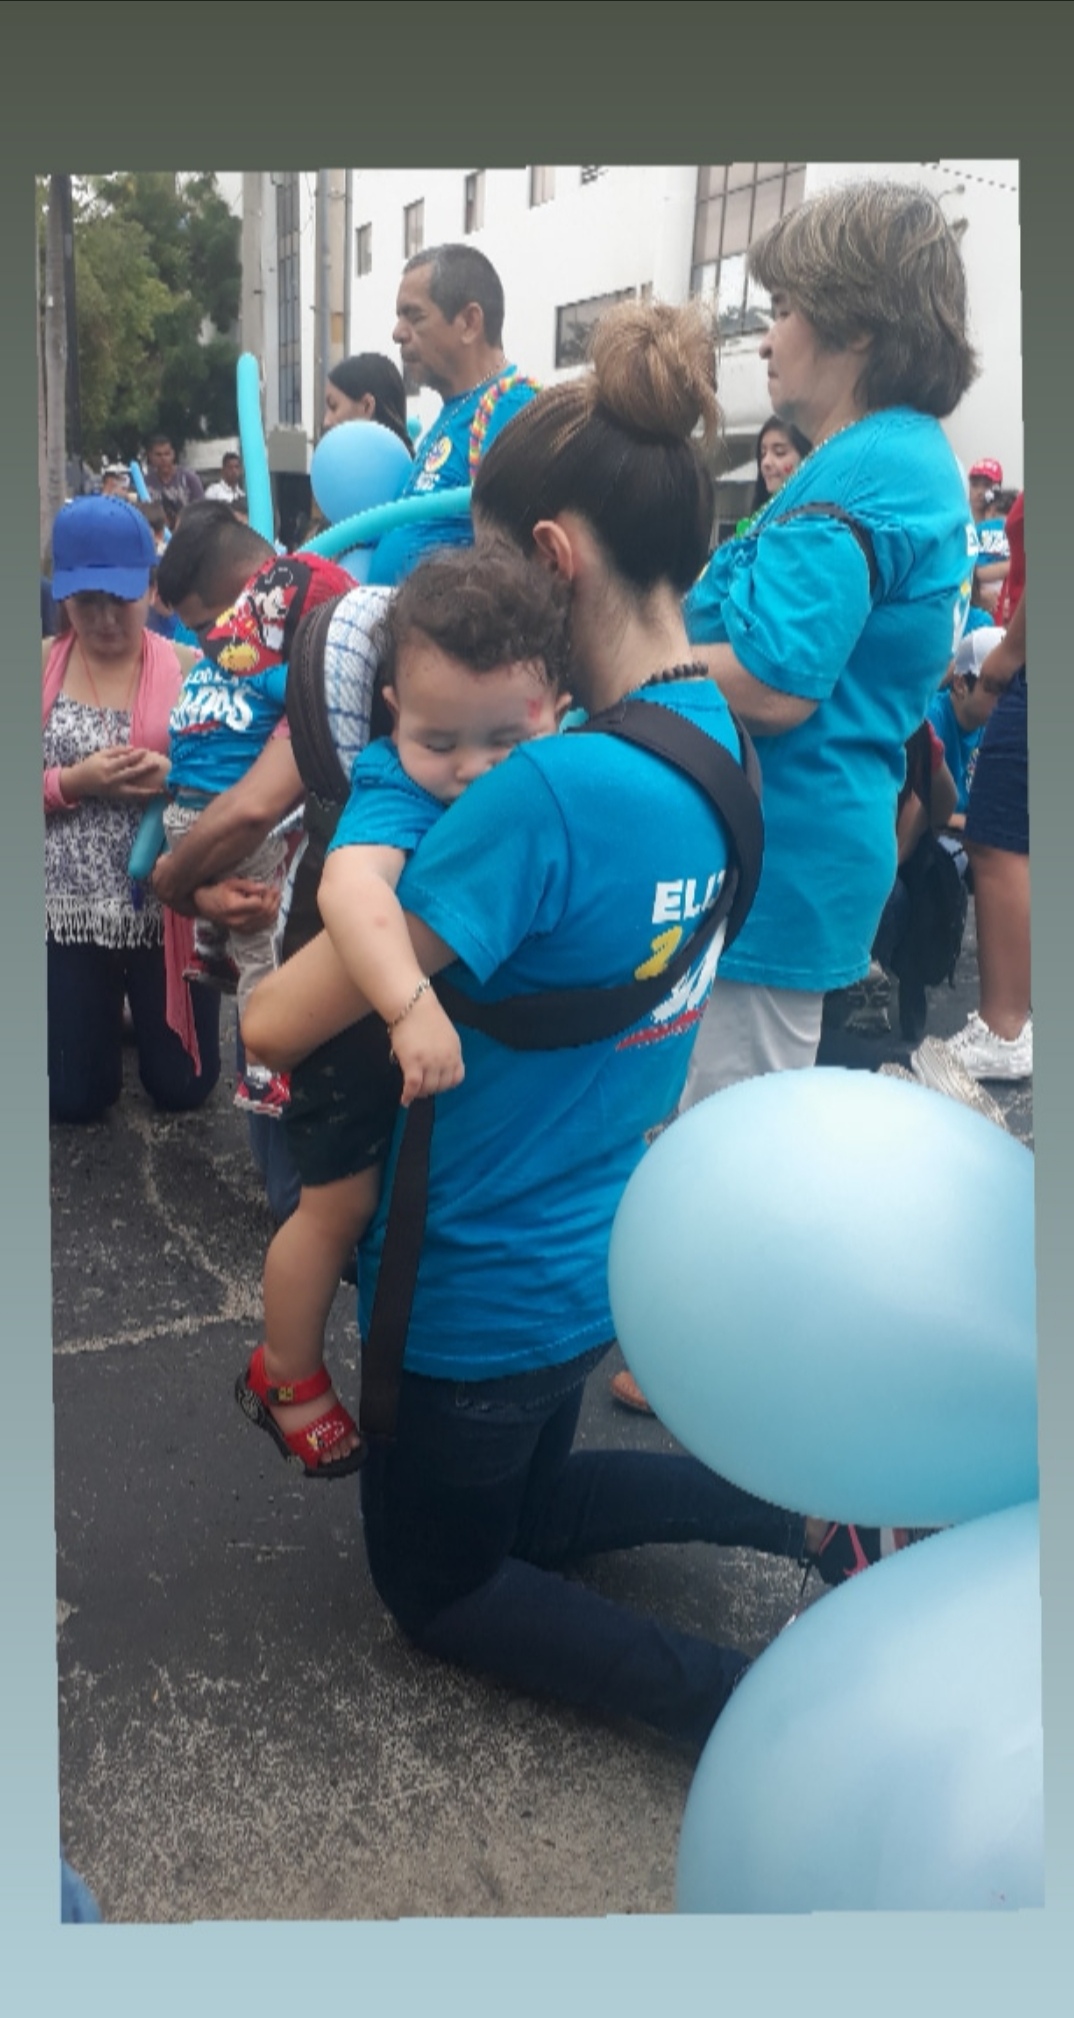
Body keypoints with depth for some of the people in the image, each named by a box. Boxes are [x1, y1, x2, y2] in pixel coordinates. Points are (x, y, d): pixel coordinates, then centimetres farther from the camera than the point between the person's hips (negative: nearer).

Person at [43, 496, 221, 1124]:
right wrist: (73, 782, -20)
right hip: (69, 911, 1)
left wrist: (177, 777, -22)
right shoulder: (43, 666, -3)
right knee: (74, 1098, 8)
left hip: (167, 906, -1)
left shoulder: (188, 670, -5)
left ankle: (140, 1015, 41)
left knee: (183, 1087, 8)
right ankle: (106, 1017, 41)